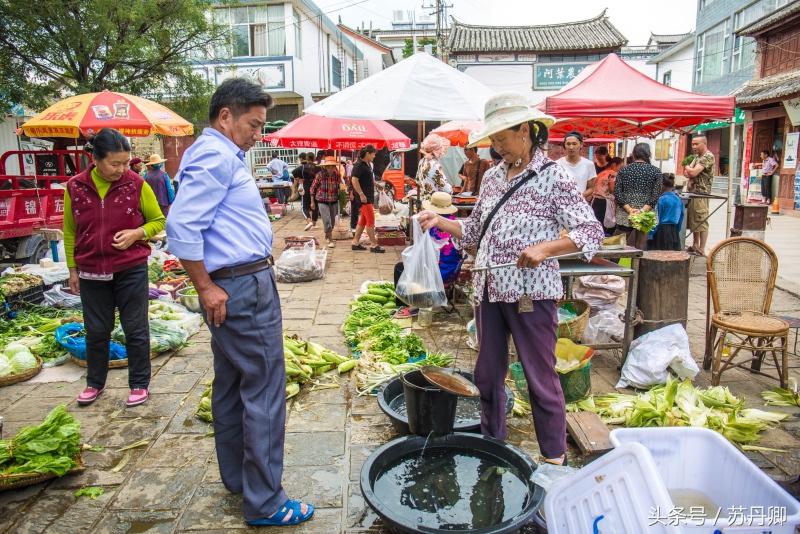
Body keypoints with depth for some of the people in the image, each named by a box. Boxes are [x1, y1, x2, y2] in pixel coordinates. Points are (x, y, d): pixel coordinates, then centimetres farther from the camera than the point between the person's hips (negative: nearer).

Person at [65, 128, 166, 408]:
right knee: (96, 330, 14)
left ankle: (140, 384, 22)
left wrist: (137, 233, -16)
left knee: (135, 329, 6)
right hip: (91, 272, 2)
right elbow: (69, 232, 8)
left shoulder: (136, 184, -8)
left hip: (131, 269, -2)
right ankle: (95, 383, 33)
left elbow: (158, 220, 3)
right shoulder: (75, 187, -3)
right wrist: (72, 269, 10)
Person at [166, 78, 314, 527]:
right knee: (265, 391, -4)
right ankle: (264, 502, 7)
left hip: (239, 286, 11)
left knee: (232, 385, 17)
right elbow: (182, 227, -24)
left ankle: (237, 476, 33)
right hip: (244, 288, -11)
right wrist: (206, 287, -18)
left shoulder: (223, 154, 16)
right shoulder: (216, 156, -15)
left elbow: (203, 223, 18)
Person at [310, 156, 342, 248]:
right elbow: (313, 187, -2)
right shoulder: (320, 175, -12)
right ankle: (330, 240, -6)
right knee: (327, 221, -12)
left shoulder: (337, 175, -4)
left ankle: (327, 236, 36)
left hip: (334, 201, 4)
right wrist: (312, 201, -2)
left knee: (332, 221, 13)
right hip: (322, 201, -4)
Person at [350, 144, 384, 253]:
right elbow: (354, 180, -22)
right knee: (371, 220, -8)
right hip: (363, 197, -10)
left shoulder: (368, 164, 15)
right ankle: (373, 245, -4)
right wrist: (361, 194, -24)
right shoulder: (359, 165, -14)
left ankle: (355, 242, 19)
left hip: (369, 197, 10)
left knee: (363, 220, 13)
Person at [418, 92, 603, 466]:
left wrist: (545, 248, -25)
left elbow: (592, 233, -11)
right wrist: (439, 221, 3)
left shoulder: (552, 177, -8)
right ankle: (492, 442, 35)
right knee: (488, 373, 16)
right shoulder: (492, 177, 11)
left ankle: (555, 458, 23)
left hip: (531, 292, -6)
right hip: (489, 289, 7)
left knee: (541, 377, 5)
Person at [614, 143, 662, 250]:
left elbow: (617, 193, -3)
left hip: (624, 216, 1)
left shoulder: (623, 170, 6)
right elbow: (655, 195, -7)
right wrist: (642, 210, -12)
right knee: (641, 248, 3)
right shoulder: (655, 171, 4)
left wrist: (630, 210, -8)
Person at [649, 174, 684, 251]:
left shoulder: (662, 199, -12)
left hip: (662, 231, -6)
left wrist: (651, 235, -4)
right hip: (674, 232, 6)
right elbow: (681, 219, 11)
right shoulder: (678, 200, 5)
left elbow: (657, 220, -10)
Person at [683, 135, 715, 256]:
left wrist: (688, 168, 2)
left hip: (701, 193, -9)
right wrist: (690, 172, -9)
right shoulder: (697, 156, 18)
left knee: (701, 222, -7)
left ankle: (701, 250, -4)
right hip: (692, 192, 9)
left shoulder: (708, 156, -11)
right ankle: (695, 246, 24)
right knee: (693, 221, 14)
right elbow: (686, 173, 13)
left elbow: (693, 172, -19)